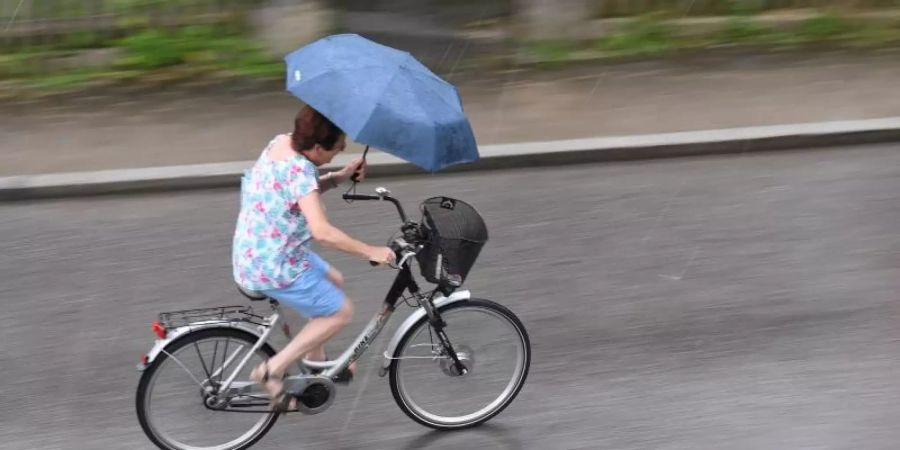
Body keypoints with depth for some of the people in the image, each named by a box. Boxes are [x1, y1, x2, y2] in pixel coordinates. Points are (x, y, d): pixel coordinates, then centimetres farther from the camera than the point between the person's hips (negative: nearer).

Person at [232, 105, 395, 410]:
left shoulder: (281, 143, -1)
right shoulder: (298, 170, -27)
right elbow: (322, 232, -35)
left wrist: (340, 177, 0)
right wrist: (370, 252, -26)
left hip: (255, 253, 9)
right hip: (273, 267, -9)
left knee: (333, 282, 25)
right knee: (340, 312, 4)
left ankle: (316, 361, 37)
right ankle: (272, 370, 4)